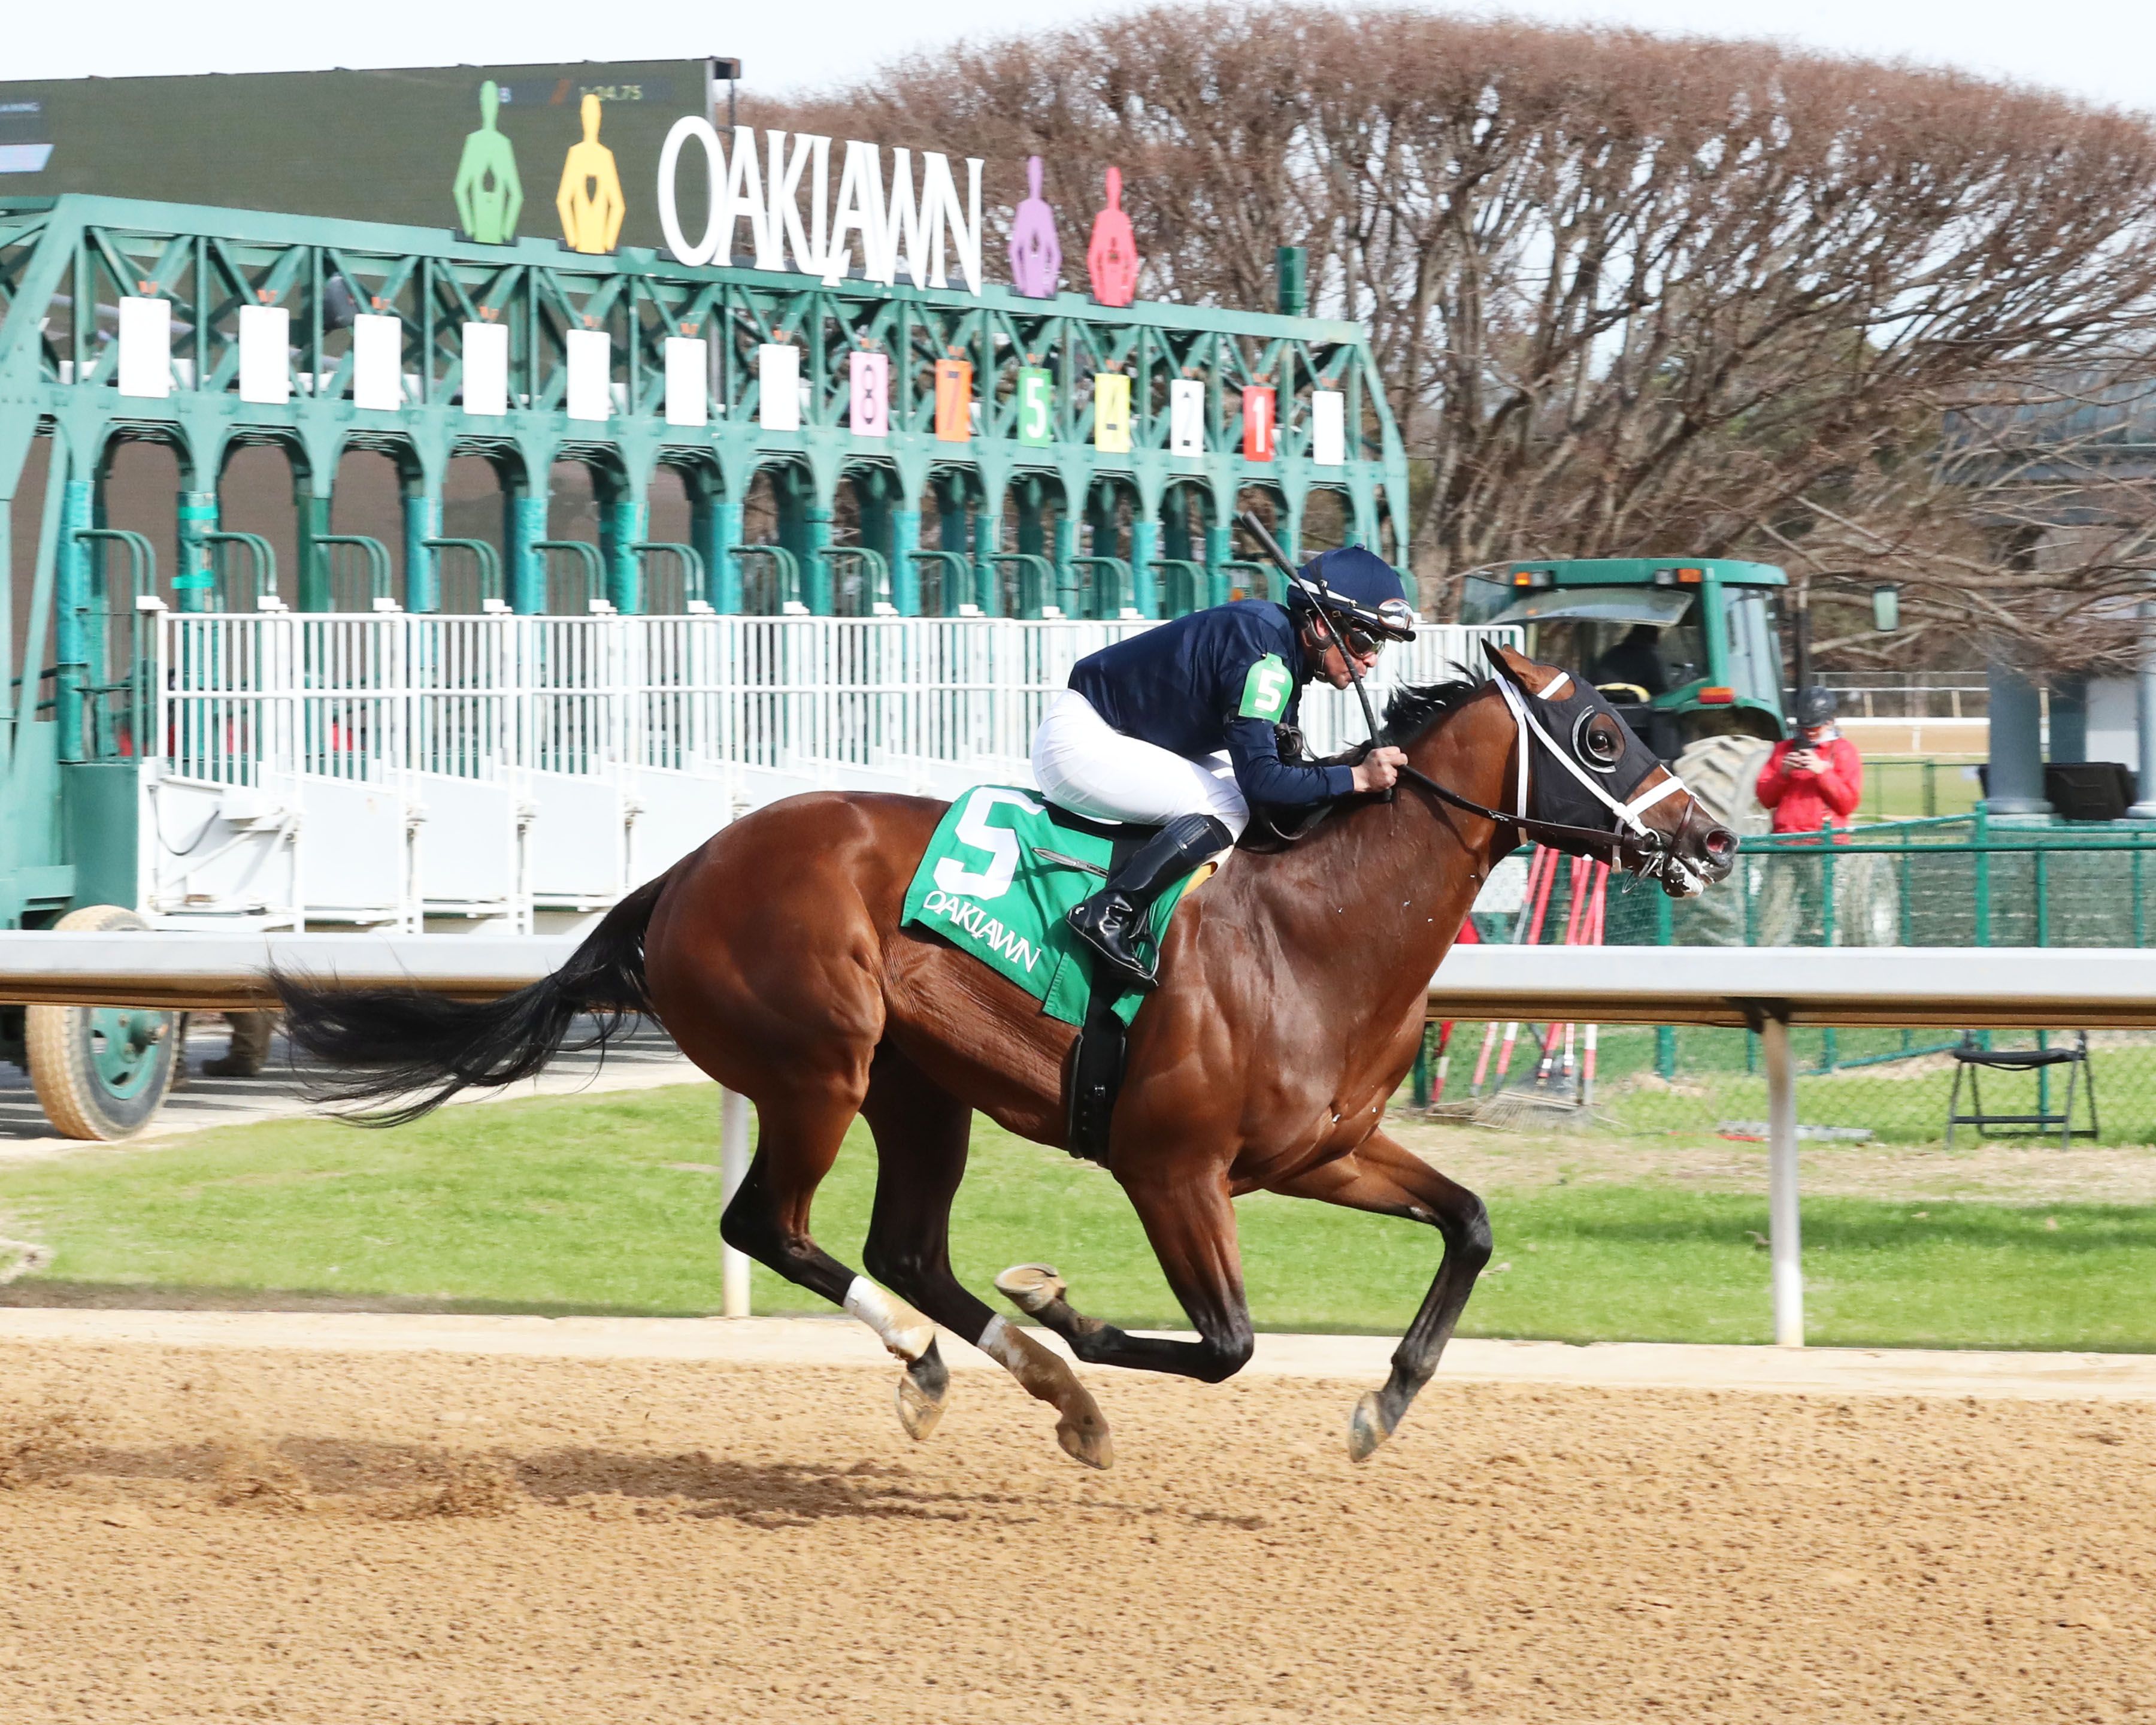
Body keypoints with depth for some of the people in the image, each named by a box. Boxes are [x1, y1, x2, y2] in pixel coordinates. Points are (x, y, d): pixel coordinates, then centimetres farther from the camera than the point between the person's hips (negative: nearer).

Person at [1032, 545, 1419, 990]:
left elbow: (1282, 766, 13)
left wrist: (1364, 764, 2)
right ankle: (1109, 912, -23)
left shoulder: (1286, 651, 8)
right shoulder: (1263, 649, -23)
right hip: (1078, 740, -11)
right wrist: (1356, 778, -22)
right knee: (1228, 808, -21)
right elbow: (1261, 778, -27)